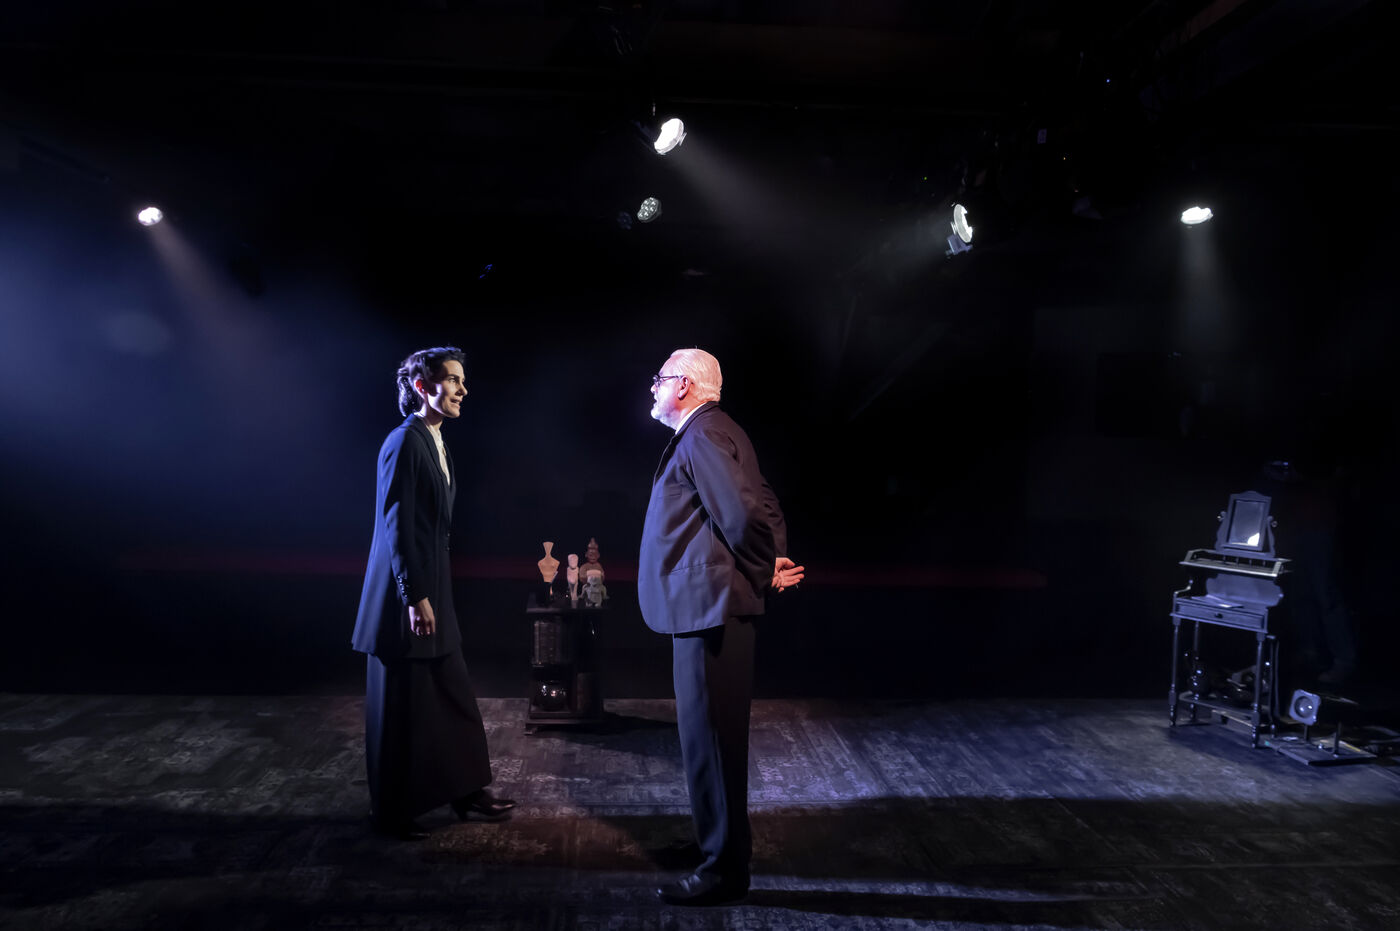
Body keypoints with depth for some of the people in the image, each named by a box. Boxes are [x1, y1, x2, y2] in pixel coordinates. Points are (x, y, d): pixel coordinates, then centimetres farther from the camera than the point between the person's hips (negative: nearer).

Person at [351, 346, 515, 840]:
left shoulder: (436, 443, 11)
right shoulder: (404, 443, -16)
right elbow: (395, 526, -21)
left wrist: (431, 596, 16)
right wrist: (416, 598, -22)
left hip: (431, 592, 9)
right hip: (405, 598, -9)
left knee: (455, 697, 16)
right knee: (400, 710, 5)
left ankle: (468, 791, 29)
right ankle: (391, 811, 21)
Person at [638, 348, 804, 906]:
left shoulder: (702, 435, -15)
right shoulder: (704, 434, 17)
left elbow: (743, 512, -27)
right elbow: (764, 506, 17)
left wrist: (765, 574, -12)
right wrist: (771, 563, 5)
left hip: (709, 607, -11)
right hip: (705, 607, 11)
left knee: (711, 736, -2)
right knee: (711, 734, 20)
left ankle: (723, 870, 9)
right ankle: (719, 839, 35)